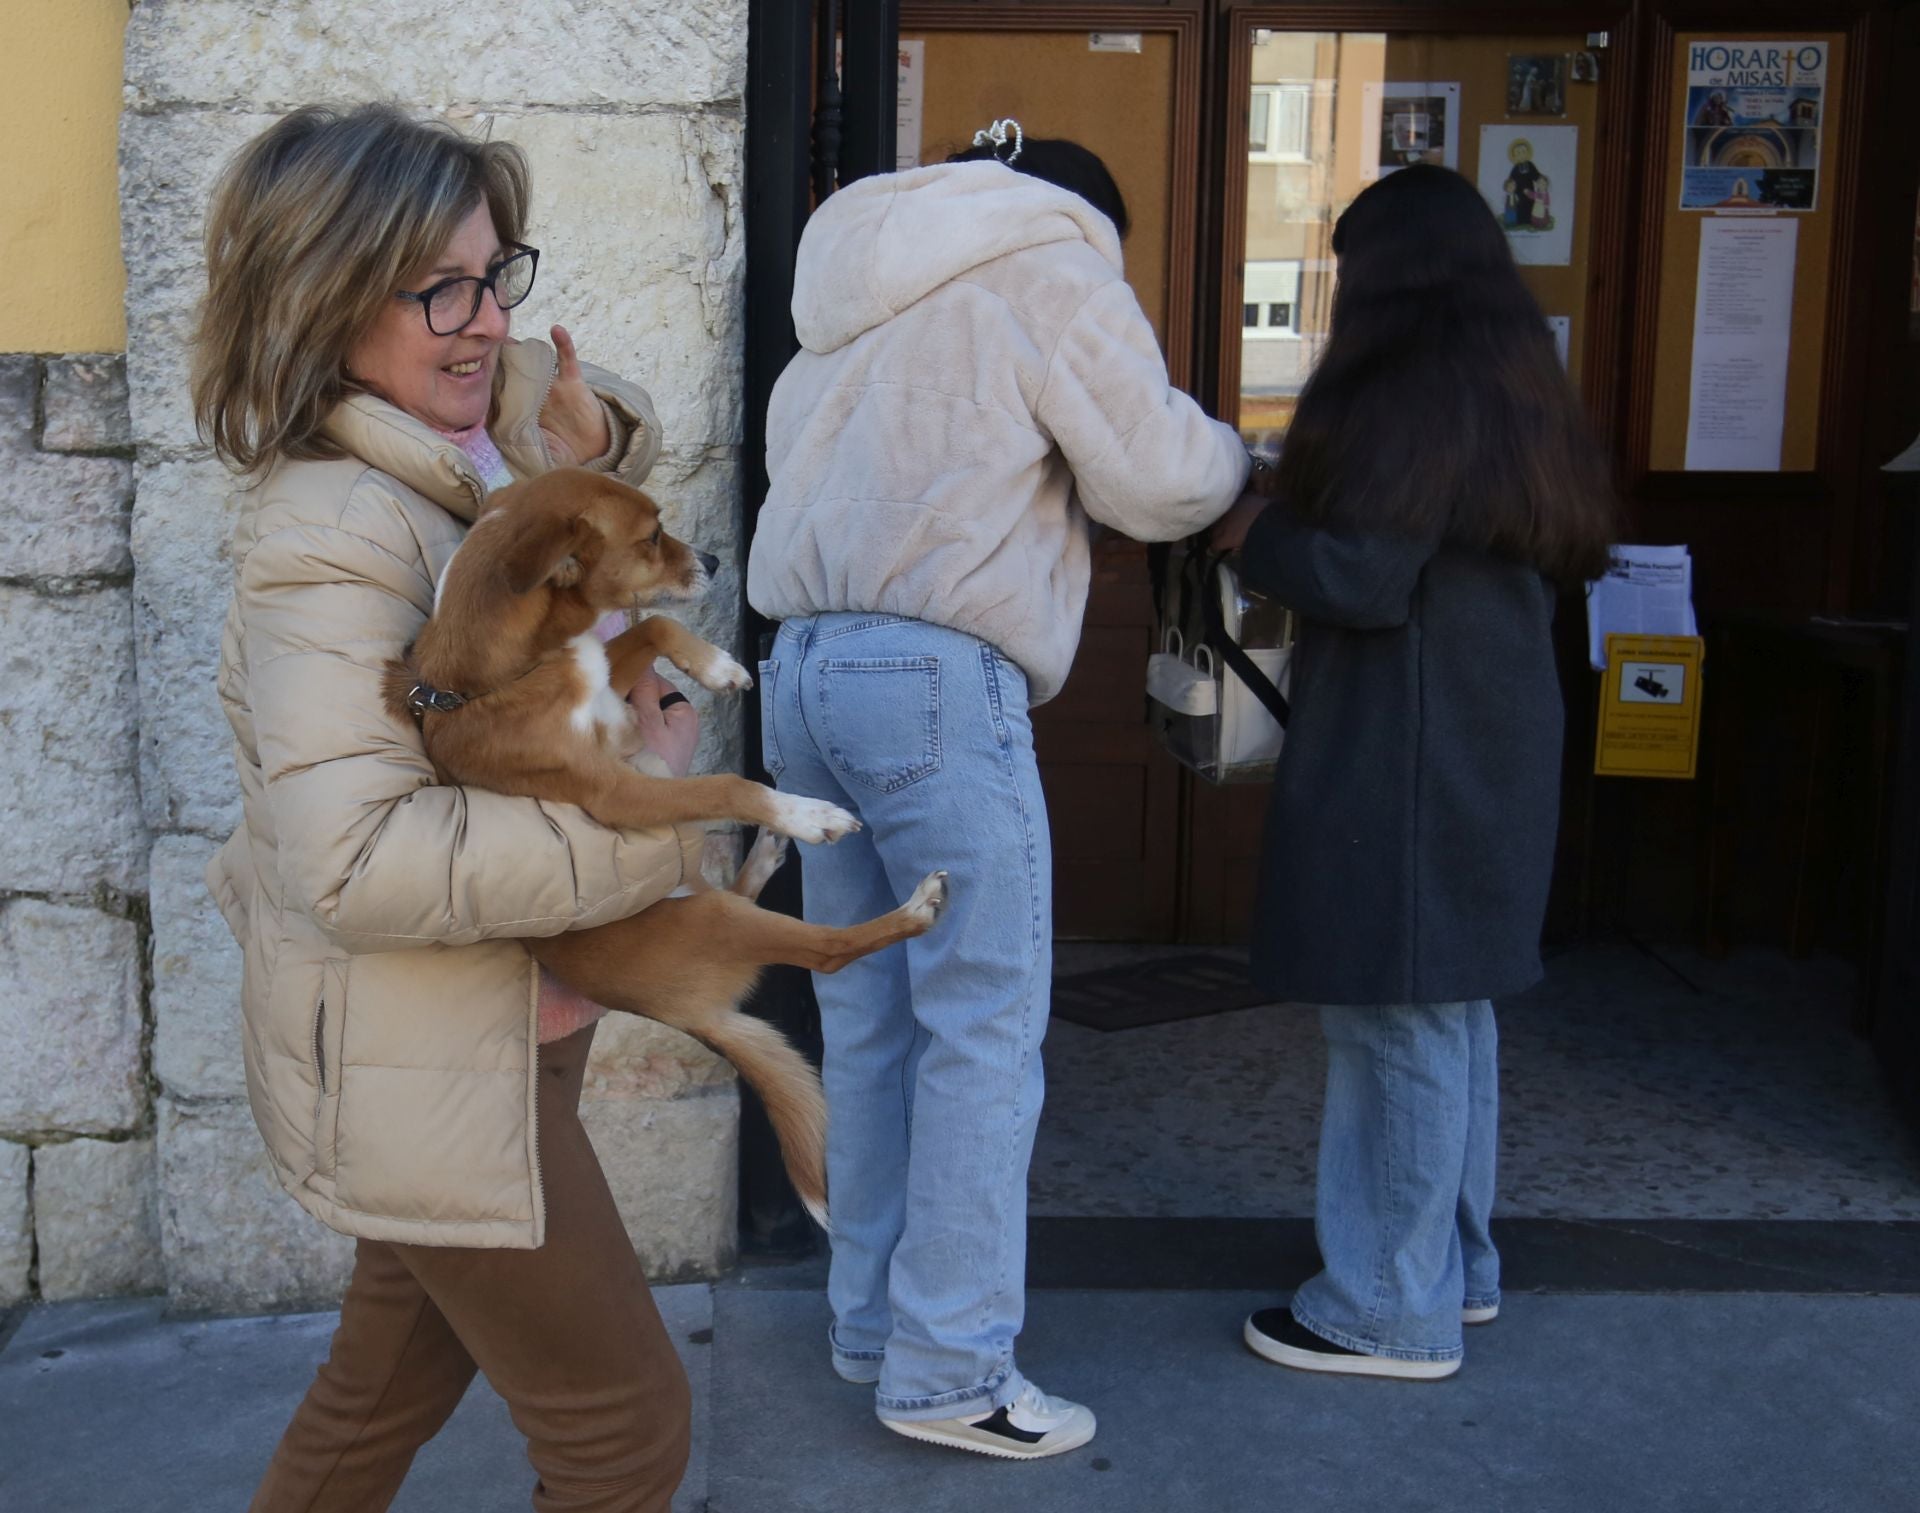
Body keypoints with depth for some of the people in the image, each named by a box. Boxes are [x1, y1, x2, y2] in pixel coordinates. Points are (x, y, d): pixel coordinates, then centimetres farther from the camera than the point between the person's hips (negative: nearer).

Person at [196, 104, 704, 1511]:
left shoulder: (471, 453, 2)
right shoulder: (332, 534, -25)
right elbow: (356, 862, -33)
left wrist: (586, 440, -1)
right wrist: (645, 814, -26)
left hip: (500, 1028, 9)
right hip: (428, 1069, -9)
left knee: (395, 1375, 26)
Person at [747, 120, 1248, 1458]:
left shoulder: (862, 288, 24)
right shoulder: (1051, 271, 1)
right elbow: (1157, 478, -1)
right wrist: (1233, 456, 20)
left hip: (809, 666, 8)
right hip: (936, 678, -8)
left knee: (871, 1018, 12)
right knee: (984, 1027, -2)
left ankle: (875, 1325, 20)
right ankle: (950, 1374, 2)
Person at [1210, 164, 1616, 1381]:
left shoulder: (1417, 397, -16)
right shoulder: (1513, 389, 12)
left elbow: (1362, 580, -20)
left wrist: (1255, 531, -1)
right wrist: (1293, 518, 16)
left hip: (1408, 759, -10)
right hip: (1487, 746, 10)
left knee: (1399, 1018, -2)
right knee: (1450, 1009, 17)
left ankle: (1395, 1313, 8)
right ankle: (1456, 1265, 30)